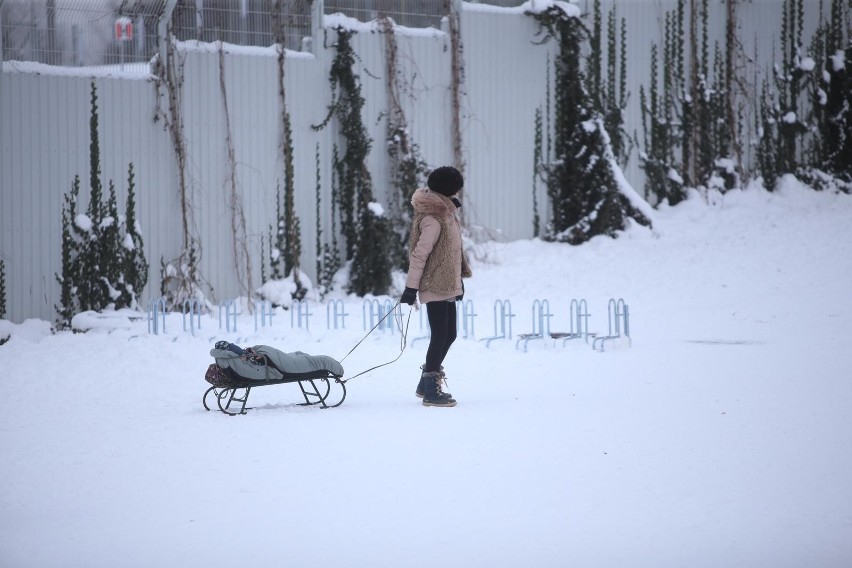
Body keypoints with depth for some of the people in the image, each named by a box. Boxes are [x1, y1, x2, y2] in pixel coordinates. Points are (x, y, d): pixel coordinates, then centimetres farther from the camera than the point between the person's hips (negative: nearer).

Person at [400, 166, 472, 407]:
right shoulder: (434, 220, -19)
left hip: (447, 285, 10)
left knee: (448, 335, 14)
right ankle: (431, 391, -1)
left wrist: (459, 276, 19)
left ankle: (427, 384, 25)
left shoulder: (444, 213, 11)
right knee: (441, 335, -7)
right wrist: (411, 286, -19)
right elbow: (420, 253, -20)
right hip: (436, 286, -10)